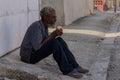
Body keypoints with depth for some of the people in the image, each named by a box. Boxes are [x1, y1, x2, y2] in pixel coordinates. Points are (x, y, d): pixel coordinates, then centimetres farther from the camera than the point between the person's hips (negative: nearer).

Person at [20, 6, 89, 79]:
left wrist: (54, 35, -8)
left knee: (59, 40, -6)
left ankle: (75, 66, -11)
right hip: (29, 56, -9)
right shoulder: (36, 26, -21)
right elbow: (37, 47, -26)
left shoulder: (45, 26, 7)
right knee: (54, 43, -27)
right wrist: (52, 35, -21)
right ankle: (67, 70, -22)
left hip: (36, 52, 9)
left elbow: (46, 42, 8)